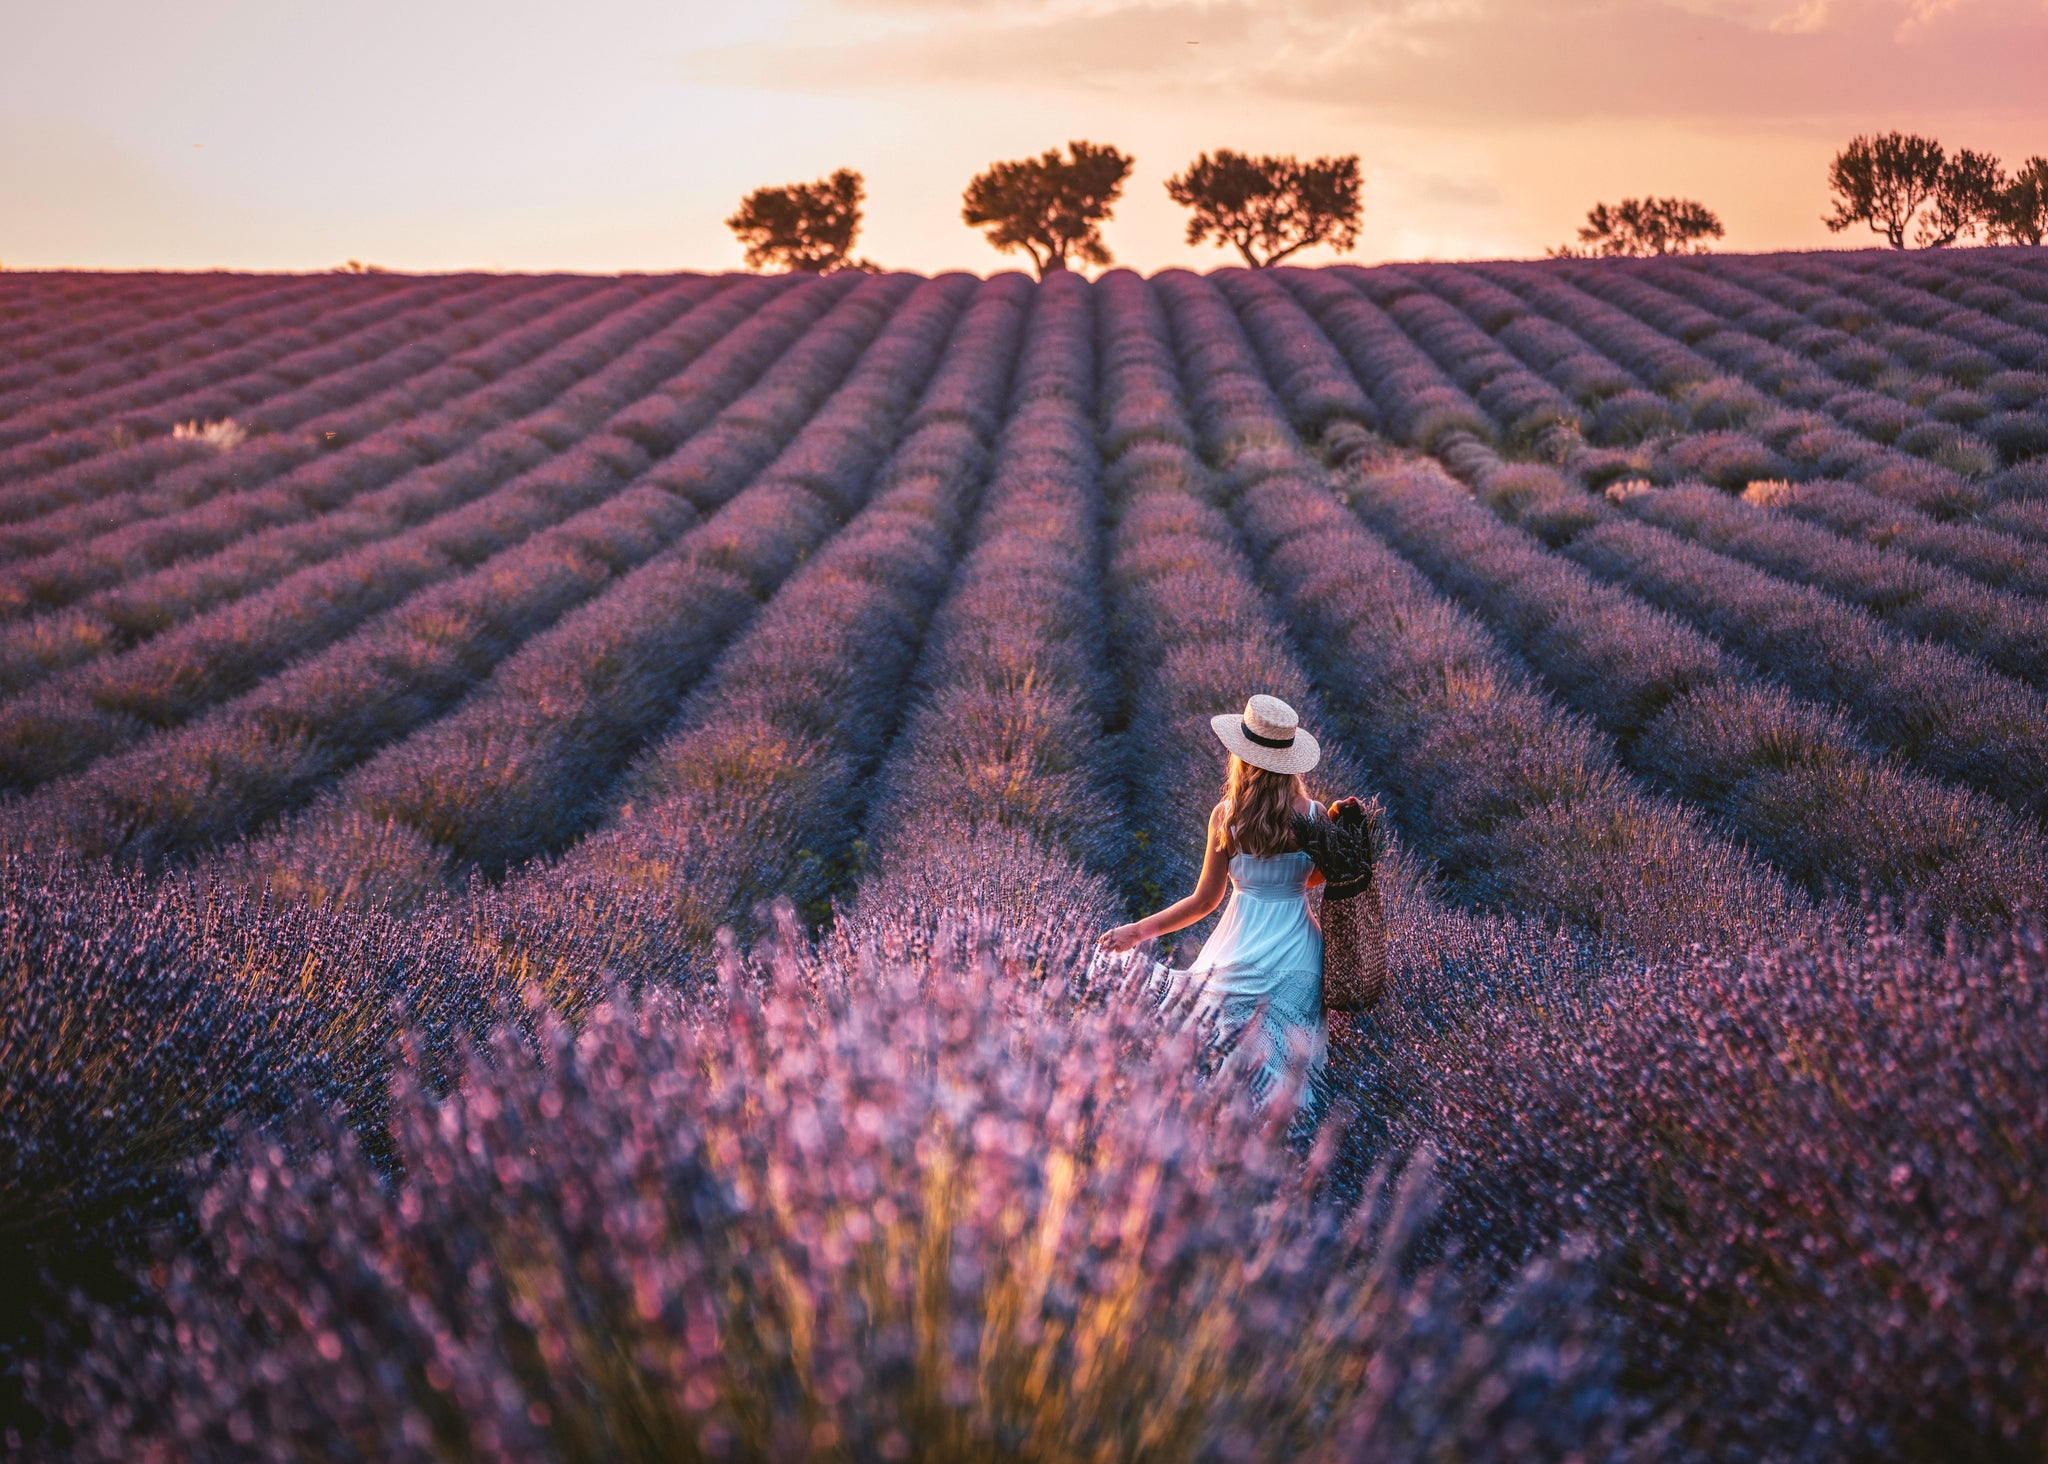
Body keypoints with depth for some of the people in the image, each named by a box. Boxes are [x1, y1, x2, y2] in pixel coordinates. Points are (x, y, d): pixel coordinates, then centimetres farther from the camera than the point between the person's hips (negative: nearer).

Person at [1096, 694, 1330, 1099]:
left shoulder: (1226, 816, -11)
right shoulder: (1314, 814, -5)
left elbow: (1204, 902, -5)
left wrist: (1137, 931, 7)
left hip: (1245, 953, -3)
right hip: (1299, 955, 3)